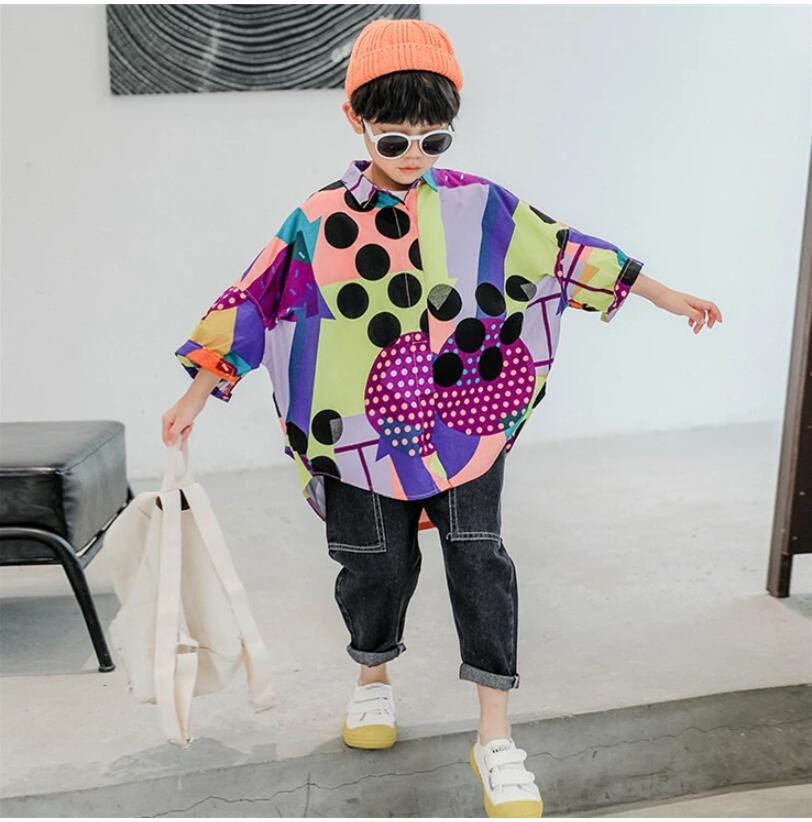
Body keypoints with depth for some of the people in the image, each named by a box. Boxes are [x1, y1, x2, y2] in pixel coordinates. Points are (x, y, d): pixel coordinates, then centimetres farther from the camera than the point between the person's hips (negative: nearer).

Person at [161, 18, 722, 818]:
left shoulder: (482, 206, -3)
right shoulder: (319, 222, -5)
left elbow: (565, 252, 4)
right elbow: (254, 303, -1)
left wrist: (664, 295, 10)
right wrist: (196, 396, 1)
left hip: (467, 422, 1)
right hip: (365, 434, 0)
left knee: (479, 562, -1)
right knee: (375, 566, 13)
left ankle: (495, 738, 11)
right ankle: (372, 680, 42)